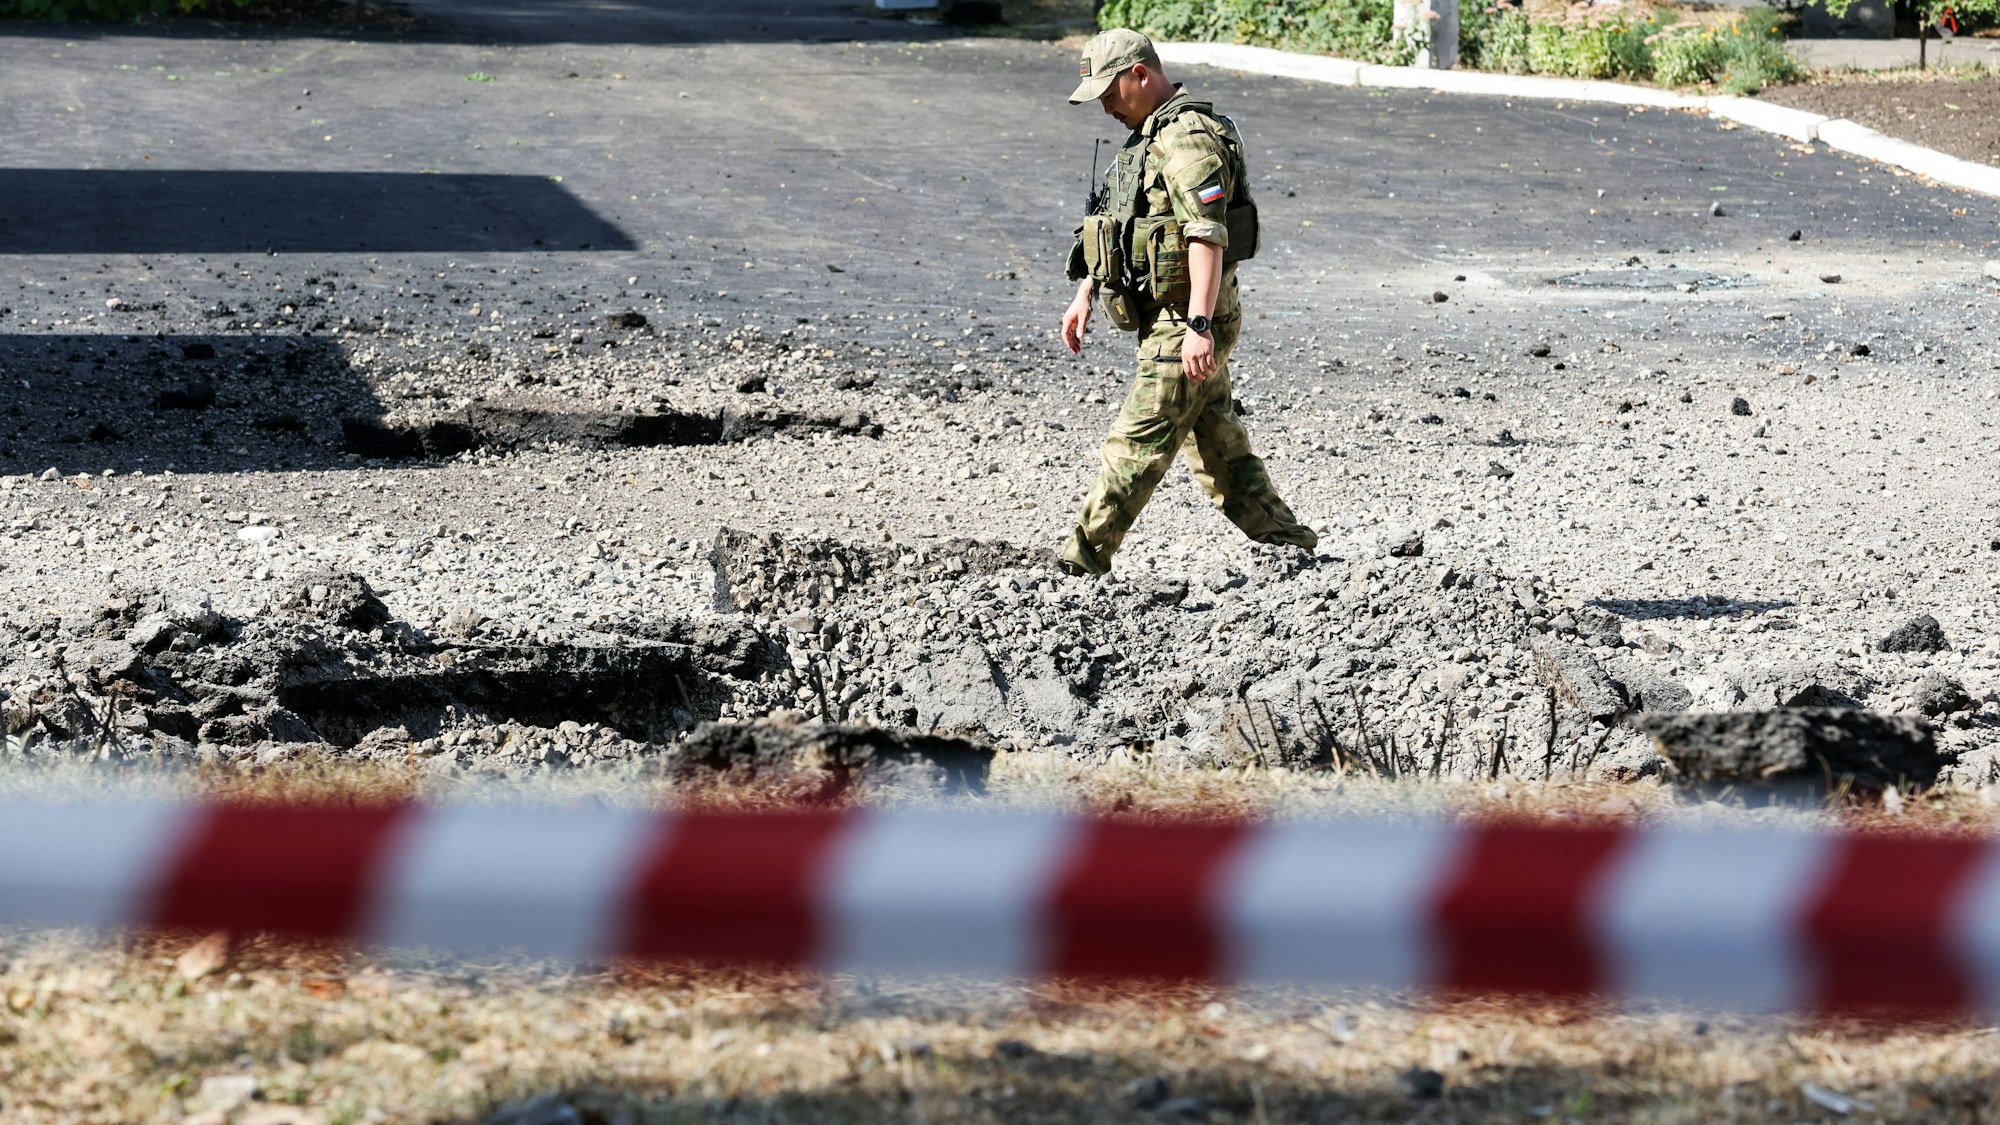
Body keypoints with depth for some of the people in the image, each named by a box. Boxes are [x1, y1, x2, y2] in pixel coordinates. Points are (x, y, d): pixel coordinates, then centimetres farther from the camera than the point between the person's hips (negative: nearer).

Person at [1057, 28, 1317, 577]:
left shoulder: (1188, 139, -18)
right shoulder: (1147, 138, 17)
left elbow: (1208, 236, -26)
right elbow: (1115, 227, 27)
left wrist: (1199, 325, -33)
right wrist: (1084, 297, 22)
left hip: (1187, 324, -11)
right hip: (1166, 321, 11)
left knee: (1137, 447, -7)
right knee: (1220, 446, 13)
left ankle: (1081, 564, -5)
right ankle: (1288, 547, 18)